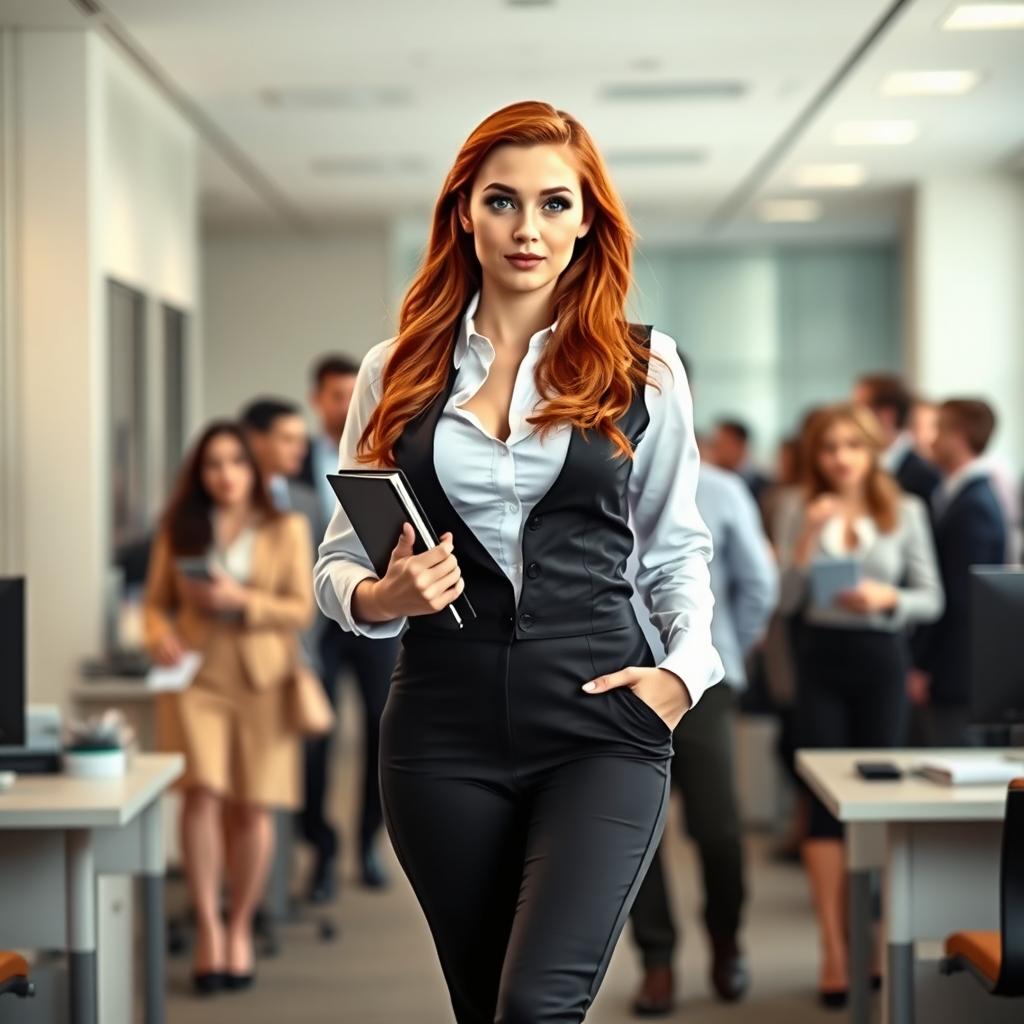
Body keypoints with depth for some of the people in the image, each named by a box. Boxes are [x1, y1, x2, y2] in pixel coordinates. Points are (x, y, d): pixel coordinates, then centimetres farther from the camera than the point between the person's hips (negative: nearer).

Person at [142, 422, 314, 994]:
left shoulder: (287, 530, 6)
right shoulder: (178, 529, 9)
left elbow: (303, 609, 1)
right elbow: (156, 601, 10)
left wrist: (241, 600, -12)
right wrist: (160, 635, -11)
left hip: (262, 678, 0)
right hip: (196, 671, 0)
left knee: (253, 808, 0)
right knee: (202, 792, -16)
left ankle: (241, 927, 18)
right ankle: (207, 926, -6)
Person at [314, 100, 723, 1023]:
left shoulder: (643, 367, 6)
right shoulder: (398, 371, 8)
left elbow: (676, 547, 13)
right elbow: (340, 560, 12)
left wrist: (685, 668, -3)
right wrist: (381, 598, -10)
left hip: (600, 719, -2)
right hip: (445, 728, 2)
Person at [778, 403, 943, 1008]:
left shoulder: (906, 513, 2)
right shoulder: (805, 517, 5)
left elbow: (932, 601, 2)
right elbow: (786, 602, -3)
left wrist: (887, 598, -17)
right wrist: (807, 538, -13)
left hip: (882, 659, -1)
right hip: (821, 659, 1)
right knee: (824, 801, -2)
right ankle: (835, 951, -1)